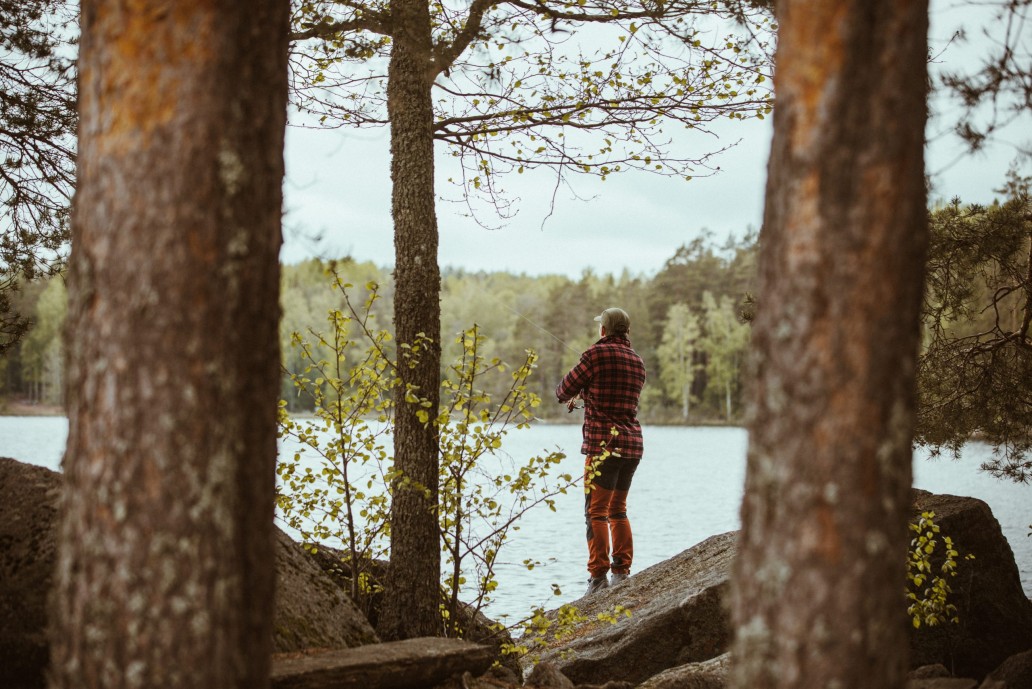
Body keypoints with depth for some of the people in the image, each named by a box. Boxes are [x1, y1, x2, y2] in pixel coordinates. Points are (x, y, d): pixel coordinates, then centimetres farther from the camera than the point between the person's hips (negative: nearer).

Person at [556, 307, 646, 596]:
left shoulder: (598, 353, -8)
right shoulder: (637, 361, 14)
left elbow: (565, 389, -1)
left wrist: (567, 395, 22)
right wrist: (585, 396, 35)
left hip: (603, 443, -7)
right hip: (633, 444, 7)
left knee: (596, 512, -5)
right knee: (618, 510, 17)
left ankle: (599, 575, -10)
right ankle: (622, 571, 15)